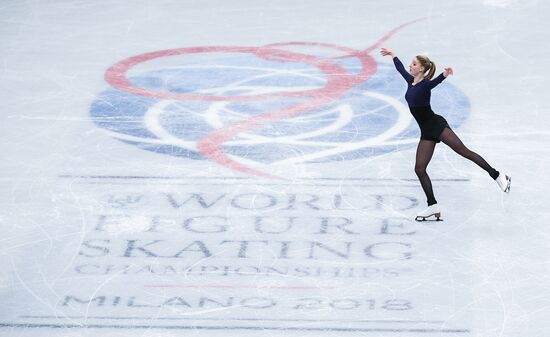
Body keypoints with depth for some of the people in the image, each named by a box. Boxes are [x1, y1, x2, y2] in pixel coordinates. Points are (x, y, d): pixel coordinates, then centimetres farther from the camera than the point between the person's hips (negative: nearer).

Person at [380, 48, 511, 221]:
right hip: (426, 131, 8)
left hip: (436, 125, -8)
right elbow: (400, 68, 30)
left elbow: (435, 82, -36)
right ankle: (433, 207, 0)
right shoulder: (411, 81, 10)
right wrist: (392, 55, 46)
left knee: (463, 151, -15)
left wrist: (445, 75, -57)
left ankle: (498, 176, -12)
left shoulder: (425, 84, -12)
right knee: (419, 168, -2)